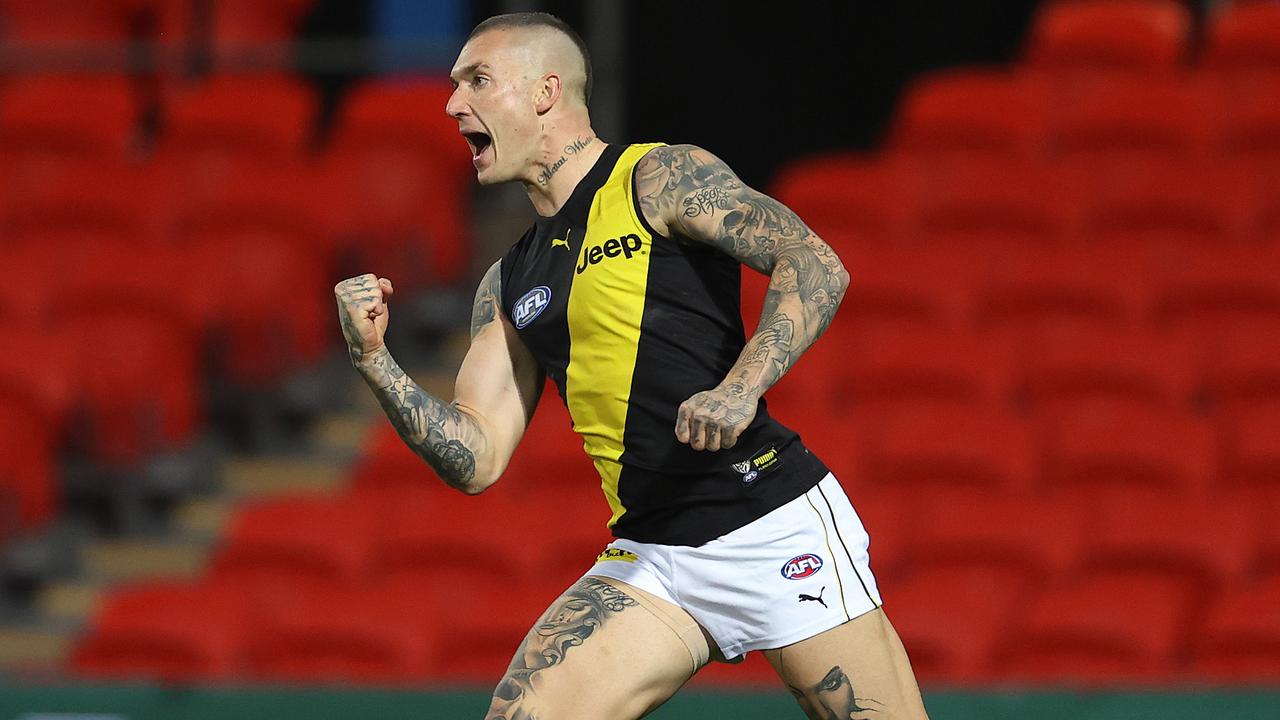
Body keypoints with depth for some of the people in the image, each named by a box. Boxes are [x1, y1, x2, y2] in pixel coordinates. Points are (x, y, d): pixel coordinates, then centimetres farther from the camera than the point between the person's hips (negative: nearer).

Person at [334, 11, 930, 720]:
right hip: (648, 557, 6)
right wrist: (375, 361, -1)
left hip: (771, 522, -6)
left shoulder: (661, 178, -1)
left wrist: (740, 388, -28)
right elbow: (476, 460, 13)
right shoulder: (509, 285, 18)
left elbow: (816, 268, -13)